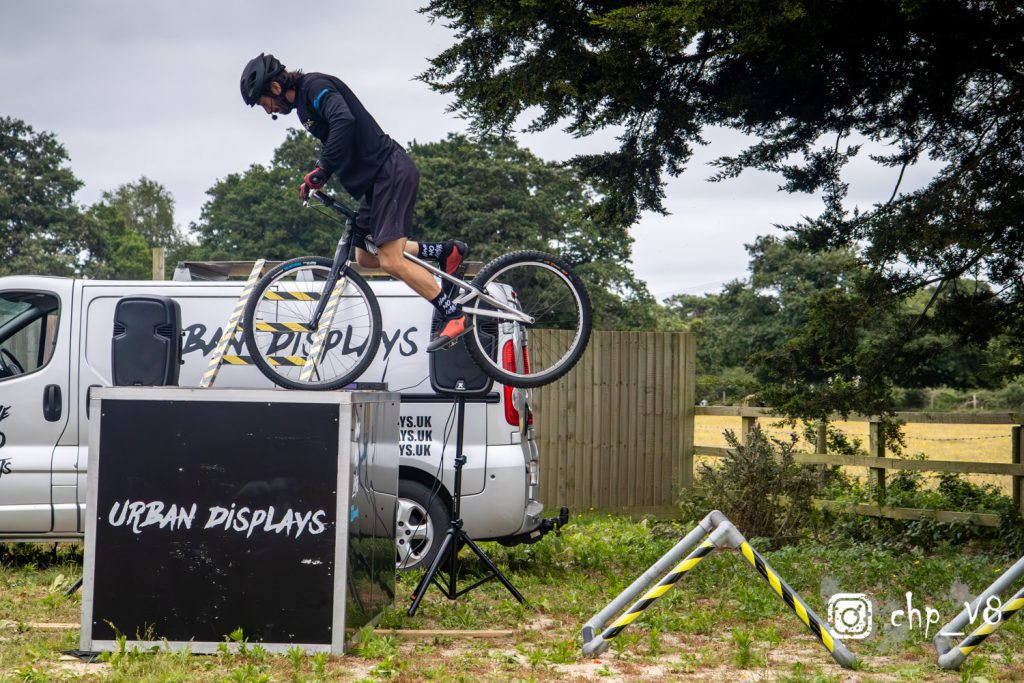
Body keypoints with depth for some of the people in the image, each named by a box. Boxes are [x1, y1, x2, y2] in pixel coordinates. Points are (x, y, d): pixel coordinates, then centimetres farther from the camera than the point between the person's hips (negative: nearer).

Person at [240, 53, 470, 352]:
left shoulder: (316, 86, -11)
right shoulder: (304, 103, 19)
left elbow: (343, 120, -29)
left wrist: (321, 170, -28)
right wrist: (317, 176, 13)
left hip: (391, 172, -11)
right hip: (376, 180, 11)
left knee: (391, 262, -15)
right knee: (365, 257, 15)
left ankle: (454, 316, -7)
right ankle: (446, 252, 19)